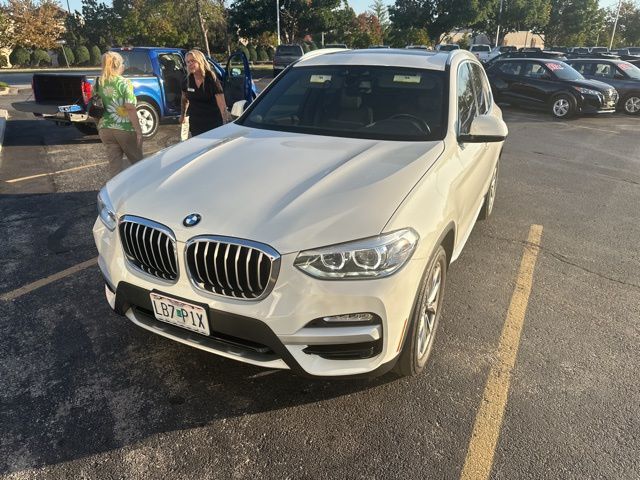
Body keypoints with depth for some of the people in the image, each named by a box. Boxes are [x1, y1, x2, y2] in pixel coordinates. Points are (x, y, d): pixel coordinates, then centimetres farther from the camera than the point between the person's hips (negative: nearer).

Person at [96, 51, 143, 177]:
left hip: (105, 129, 5)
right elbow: (130, 108, -18)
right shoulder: (124, 82, -10)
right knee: (137, 162, 12)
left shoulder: (98, 82, 7)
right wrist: (139, 130, -16)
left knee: (114, 163, 9)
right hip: (124, 129, -5)